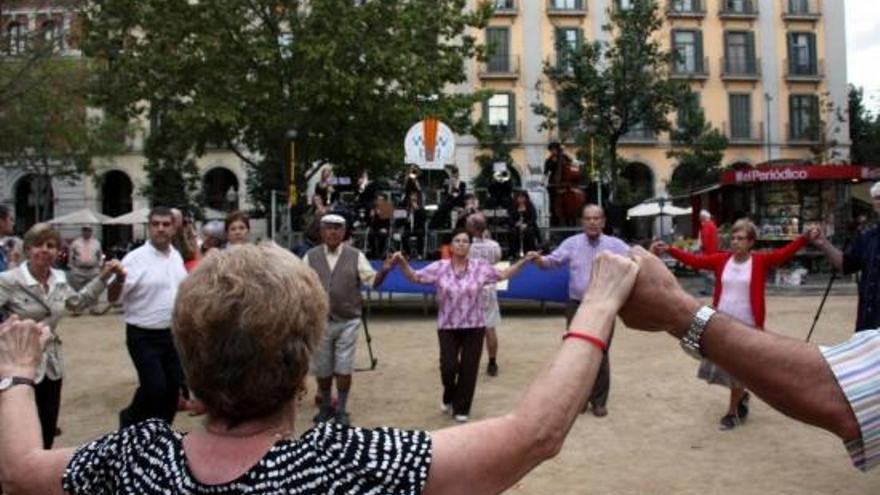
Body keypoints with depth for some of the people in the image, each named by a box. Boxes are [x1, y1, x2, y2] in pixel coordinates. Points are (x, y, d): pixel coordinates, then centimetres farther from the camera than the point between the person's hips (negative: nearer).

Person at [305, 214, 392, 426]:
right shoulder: (311, 256, 3)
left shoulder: (355, 255, 0)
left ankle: (341, 410, 19)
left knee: (343, 368, 3)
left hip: (347, 321, -1)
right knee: (322, 369, 13)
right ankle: (326, 406, 33)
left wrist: (385, 270, -23)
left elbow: (373, 281, -4)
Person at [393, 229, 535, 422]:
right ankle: (449, 397, 30)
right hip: (448, 327, -1)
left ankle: (461, 408, 23)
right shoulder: (440, 267, -4)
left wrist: (524, 261, 1)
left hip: (474, 326, 1)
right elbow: (414, 277, -2)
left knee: (468, 369, 5)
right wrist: (402, 262, -18)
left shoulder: (480, 267, -2)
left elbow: (503, 275, 8)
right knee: (448, 367, -4)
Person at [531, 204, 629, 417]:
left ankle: (599, 401, 21)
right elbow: (553, 260, -5)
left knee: (601, 354, 6)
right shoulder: (572, 243, 1)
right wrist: (539, 260, -26)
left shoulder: (615, 244, 0)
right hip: (577, 306, 1)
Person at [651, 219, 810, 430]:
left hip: (746, 325, -3)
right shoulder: (722, 259, 0)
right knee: (720, 365, 12)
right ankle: (741, 396, 41)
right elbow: (695, 260, -3)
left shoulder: (760, 261, -8)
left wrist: (805, 237, -33)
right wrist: (669, 250, -12)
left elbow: (784, 253, -19)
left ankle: (732, 412, 26)